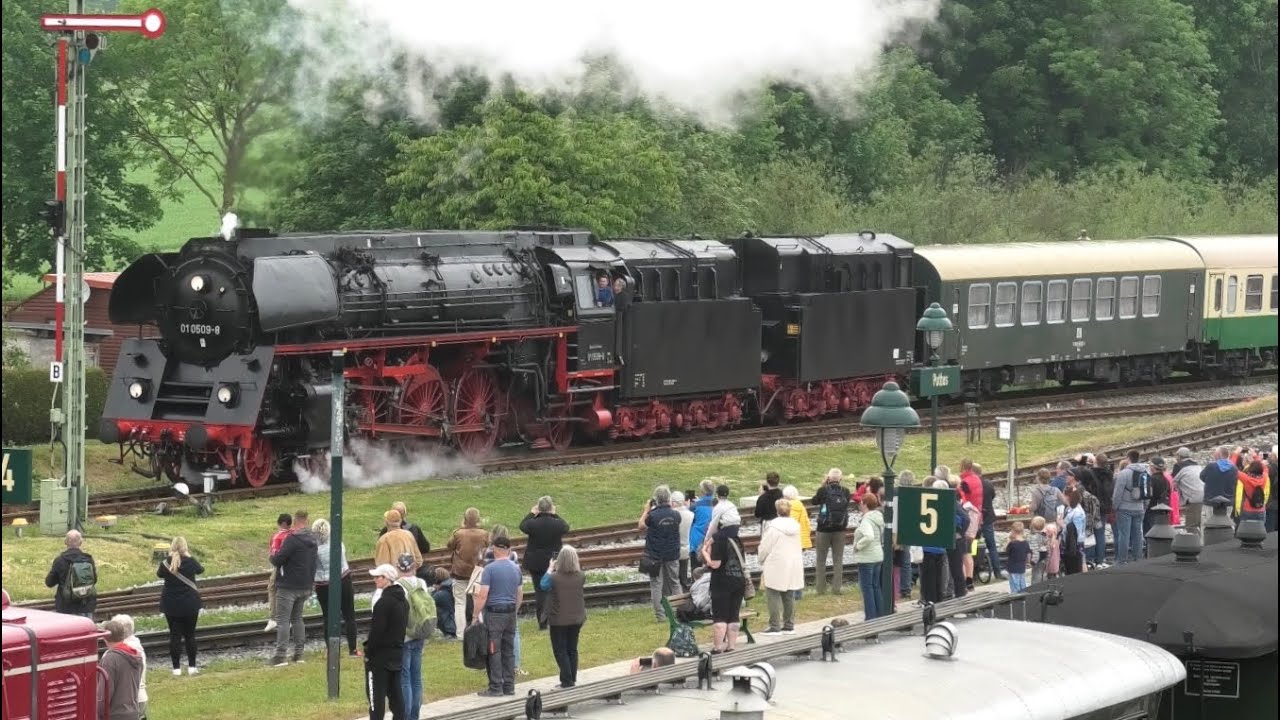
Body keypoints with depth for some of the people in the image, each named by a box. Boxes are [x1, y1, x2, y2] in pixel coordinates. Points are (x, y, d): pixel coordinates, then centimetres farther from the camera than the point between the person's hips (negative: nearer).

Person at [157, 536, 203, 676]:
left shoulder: (166, 563, -9)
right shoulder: (191, 562, -9)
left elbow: (159, 574, 12)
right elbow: (201, 569, 13)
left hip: (171, 605, 0)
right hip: (190, 605, 0)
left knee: (175, 635, 6)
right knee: (190, 635, 10)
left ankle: (176, 668, 4)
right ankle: (192, 666, 10)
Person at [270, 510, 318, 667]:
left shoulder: (292, 539, -18)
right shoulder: (312, 540, 8)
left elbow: (278, 560, -19)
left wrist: (272, 557, 1)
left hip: (288, 587, -8)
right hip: (306, 586, 8)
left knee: (283, 620, -6)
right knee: (297, 619, 17)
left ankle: (281, 654, -12)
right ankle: (299, 653, 15)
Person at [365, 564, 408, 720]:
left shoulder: (384, 602, -19)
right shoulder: (403, 600, 9)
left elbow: (376, 631, -19)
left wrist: (368, 652, -11)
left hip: (380, 654, -9)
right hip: (397, 653, 9)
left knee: (376, 694, -4)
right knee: (395, 692, 13)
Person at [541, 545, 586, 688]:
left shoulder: (554, 578, -19)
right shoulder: (581, 577, -8)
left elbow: (544, 586, 2)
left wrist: (550, 570, 10)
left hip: (559, 621, -4)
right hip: (576, 619, 4)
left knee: (560, 651, 5)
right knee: (572, 650, 16)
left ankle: (567, 681, -1)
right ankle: (572, 680, 20)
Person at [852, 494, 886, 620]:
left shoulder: (867, 520, -19)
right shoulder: (879, 518, 9)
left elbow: (869, 537, -34)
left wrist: (858, 545, -20)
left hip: (866, 558, -9)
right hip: (878, 556, 9)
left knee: (867, 587, -2)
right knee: (875, 586, 16)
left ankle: (871, 618, -1)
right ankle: (881, 615, 19)